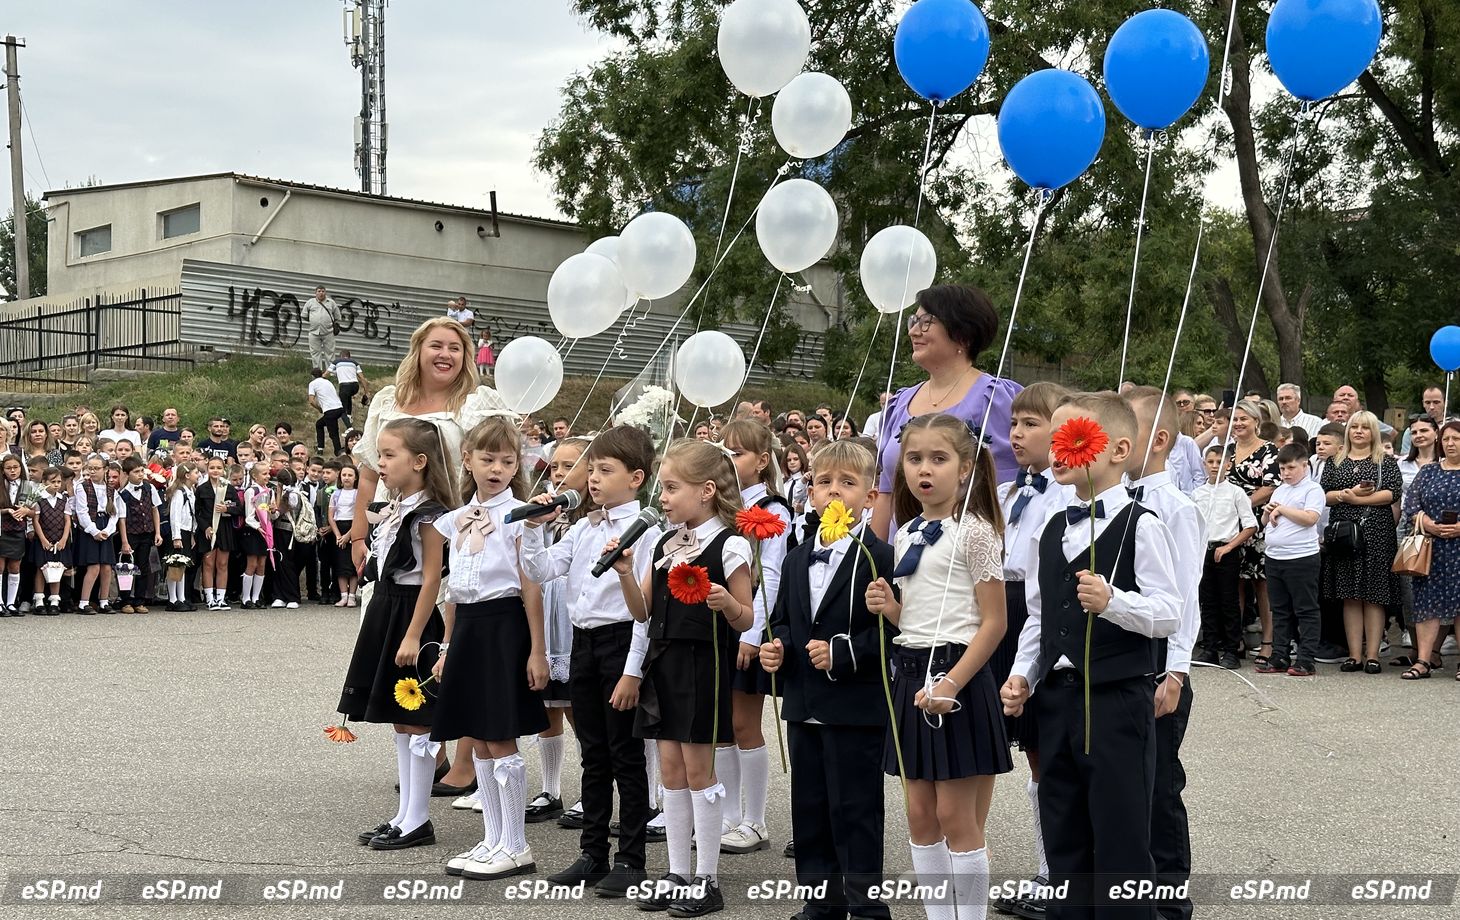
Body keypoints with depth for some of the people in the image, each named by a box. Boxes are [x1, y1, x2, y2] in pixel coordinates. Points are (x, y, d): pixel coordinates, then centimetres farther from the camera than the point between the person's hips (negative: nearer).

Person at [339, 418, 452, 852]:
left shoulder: (429, 514, -14)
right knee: (400, 719, 13)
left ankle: (418, 821, 4)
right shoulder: (392, 512, 13)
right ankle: (406, 814, 20)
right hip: (387, 611, 9)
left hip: (414, 616, -9)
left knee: (414, 720, -3)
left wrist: (413, 636, -21)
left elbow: (432, 579, -18)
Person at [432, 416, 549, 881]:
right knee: (478, 741, 10)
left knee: (501, 739, -4)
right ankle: (493, 840, 19)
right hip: (467, 627, 7)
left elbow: (531, 588, -10)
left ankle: (515, 847, 4)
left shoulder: (518, 516, -7)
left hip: (503, 625, -7)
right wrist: (448, 646, 16)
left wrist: (537, 651, -13)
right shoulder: (457, 519, 12)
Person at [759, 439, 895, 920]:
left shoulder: (880, 558, -10)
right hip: (804, 707, 7)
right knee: (809, 808, 14)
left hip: (857, 710, -7)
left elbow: (894, 631, -16)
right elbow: (782, 621, 20)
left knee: (855, 810, 0)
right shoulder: (797, 560, 12)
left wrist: (842, 653, -22)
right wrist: (775, 648, 1)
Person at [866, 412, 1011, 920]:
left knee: (955, 815, -3)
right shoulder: (906, 535, 12)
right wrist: (887, 606, -2)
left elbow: (993, 622, -12)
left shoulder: (974, 531, -9)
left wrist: (951, 683, -20)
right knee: (920, 814, 10)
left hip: (957, 673, -7)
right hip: (913, 674, 7)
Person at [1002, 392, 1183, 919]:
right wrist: (1023, 674, 7)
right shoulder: (1054, 531, 12)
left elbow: (1169, 613, -15)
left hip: (1116, 698, -7)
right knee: (1064, 836, 15)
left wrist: (1113, 602, -31)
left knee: (1120, 841, 0)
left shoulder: (1140, 526, -9)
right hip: (1056, 696, 7)